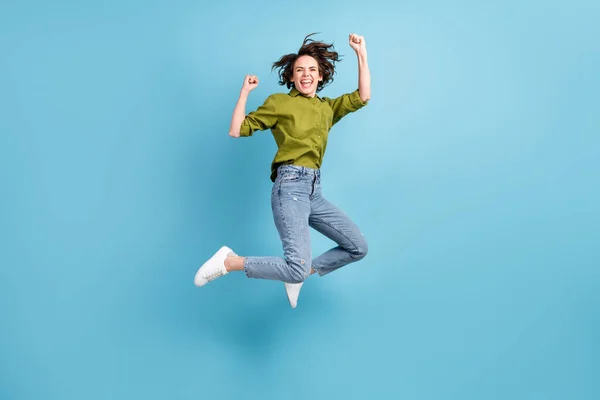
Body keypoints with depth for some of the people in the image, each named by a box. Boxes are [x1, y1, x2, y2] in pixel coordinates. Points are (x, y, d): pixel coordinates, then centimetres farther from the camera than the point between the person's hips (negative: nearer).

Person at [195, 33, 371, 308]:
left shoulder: (328, 107, 20)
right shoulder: (279, 102, 6)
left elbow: (362, 97, 13)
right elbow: (236, 131, 4)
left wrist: (361, 55, 10)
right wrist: (245, 92, 0)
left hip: (314, 191, 7)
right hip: (291, 186, -7)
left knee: (358, 247, 8)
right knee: (298, 267, -24)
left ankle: (299, 275, 18)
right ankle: (229, 261, -7)